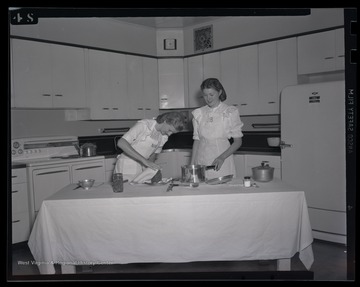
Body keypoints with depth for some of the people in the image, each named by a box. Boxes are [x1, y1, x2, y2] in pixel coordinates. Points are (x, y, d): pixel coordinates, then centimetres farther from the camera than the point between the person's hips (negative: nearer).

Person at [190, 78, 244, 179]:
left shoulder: (230, 112, -2)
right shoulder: (198, 113, 7)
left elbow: (238, 141, -2)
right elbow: (196, 140, 11)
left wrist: (222, 157, -15)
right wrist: (192, 164, 3)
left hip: (222, 164, -2)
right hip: (202, 162, 2)